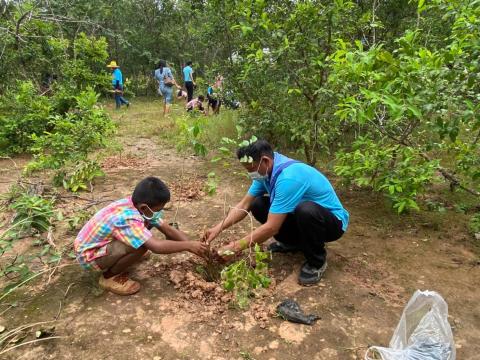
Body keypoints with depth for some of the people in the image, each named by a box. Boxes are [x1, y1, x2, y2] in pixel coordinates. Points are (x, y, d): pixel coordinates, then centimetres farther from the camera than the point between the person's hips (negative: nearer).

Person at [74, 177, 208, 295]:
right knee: (141, 245, -29)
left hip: (101, 242, 8)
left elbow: (169, 229, -6)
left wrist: (193, 246, -12)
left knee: (147, 223, -3)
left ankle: (120, 258, 13)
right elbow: (157, 246, -42)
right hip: (88, 255, -8)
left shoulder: (139, 205, -11)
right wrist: (188, 246, -30)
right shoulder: (128, 218, -36)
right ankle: (109, 277, -5)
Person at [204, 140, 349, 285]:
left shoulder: (288, 178, -34)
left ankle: (317, 261, -11)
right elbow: (244, 205, -2)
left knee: (306, 210, -40)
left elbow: (272, 227, -33)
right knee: (257, 205, -6)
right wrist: (218, 228, -12)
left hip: (333, 221, -7)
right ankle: (293, 242, 14)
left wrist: (237, 247, -25)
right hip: (301, 214, 8)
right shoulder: (266, 170, -7)